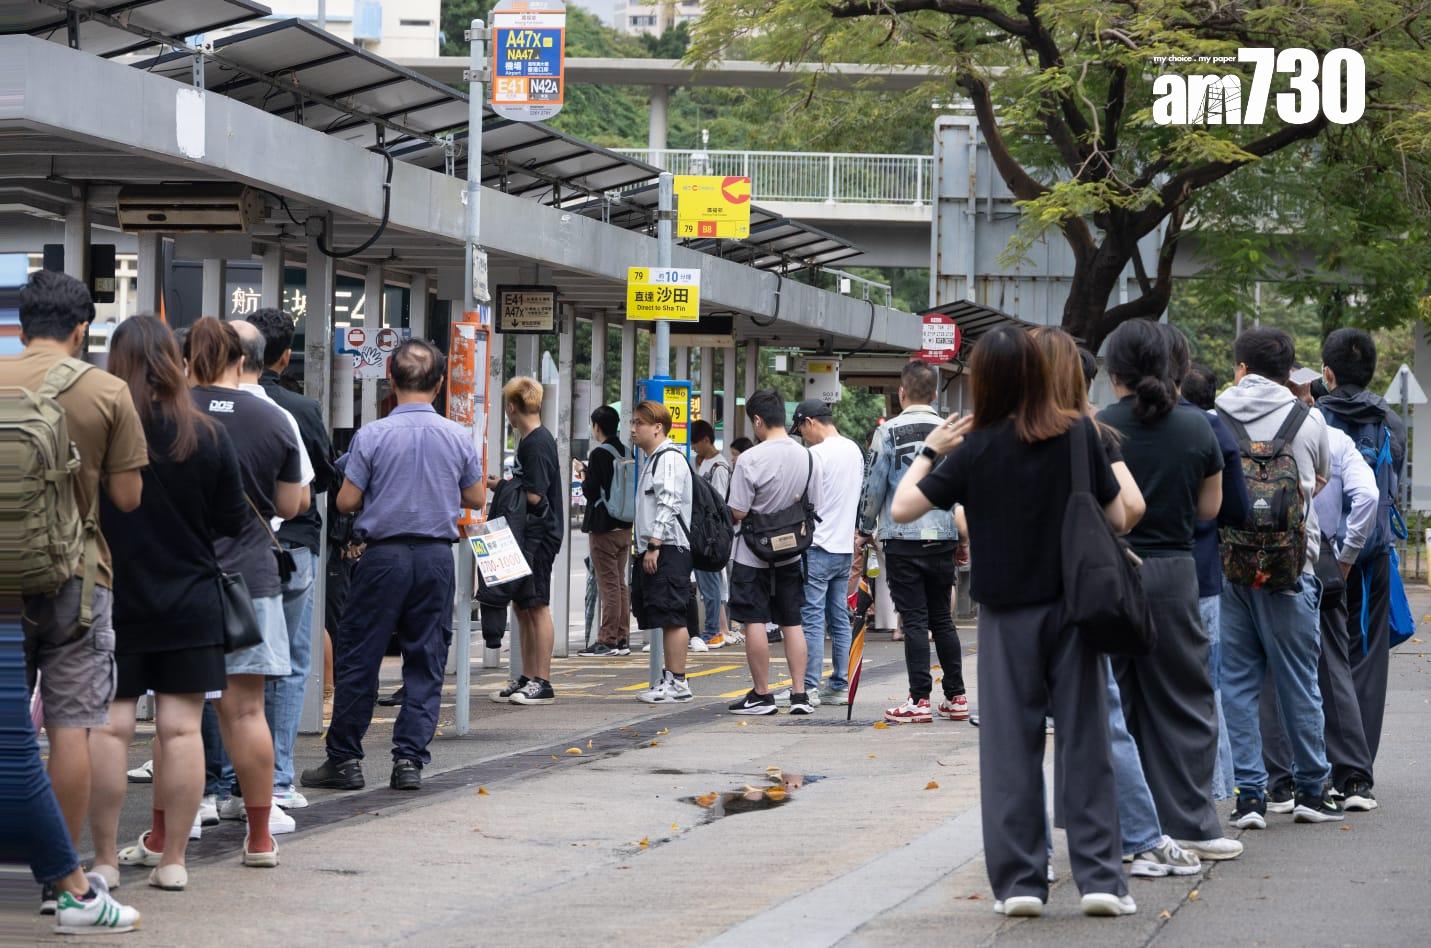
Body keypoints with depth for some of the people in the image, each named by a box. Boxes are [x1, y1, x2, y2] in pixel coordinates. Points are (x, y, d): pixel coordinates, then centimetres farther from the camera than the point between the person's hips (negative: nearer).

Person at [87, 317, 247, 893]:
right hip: (189, 603, 1)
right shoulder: (207, 437, -6)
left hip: (111, 602, -1)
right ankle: (172, 861, 6)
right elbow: (233, 522, 2)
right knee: (181, 727, 5)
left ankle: (105, 861, 6)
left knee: (109, 727, 4)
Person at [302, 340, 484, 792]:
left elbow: (346, 501, -6)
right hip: (437, 556, 2)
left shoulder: (371, 436, -9)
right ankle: (410, 758, 2)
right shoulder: (458, 437, -1)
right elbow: (476, 498, 10)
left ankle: (344, 758, 9)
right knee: (426, 661, 8)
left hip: (384, 555, -2)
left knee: (356, 657, 6)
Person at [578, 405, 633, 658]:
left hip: (604, 527, -7)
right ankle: (622, 639, 15)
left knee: (609, 585, -6)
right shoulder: (625, 453, 7)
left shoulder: (599, 454, -15)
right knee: (621, 584, 13)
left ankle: (607, 641, -4)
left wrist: (583, 479, 4)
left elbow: (590, 490, -17)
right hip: (625, 526, 7)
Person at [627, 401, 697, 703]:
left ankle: (677, 682, -10)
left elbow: (668, 505, -19)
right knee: (666, 620, 11)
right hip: (653, 550, 11)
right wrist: (644, 547, 21)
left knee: (671, 617, -10)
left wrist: (654, 546, -22)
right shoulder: (652, 460, 22)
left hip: (668, 549, -11)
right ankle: (670, 679, 14)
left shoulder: (669, 458, -10)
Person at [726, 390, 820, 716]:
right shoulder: (807, 458, -2)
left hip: (753, 555, -5)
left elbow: (737, 513, -17)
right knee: (791, 622, 11)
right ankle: (799, 694, 9)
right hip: (791, 554, 5)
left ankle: (762, 695, 4)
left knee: (755, 622, 2)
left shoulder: (750, 460, -19)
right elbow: (813, 507, 5)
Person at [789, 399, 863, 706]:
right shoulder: (854, 450, 11)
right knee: (839, 620, 11)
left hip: (817, 546, -8)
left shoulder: (816, 454, -14)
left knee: (812, 620, -6)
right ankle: (840, 686, 13)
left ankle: (808, 687, -7)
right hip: (845, 546, 8)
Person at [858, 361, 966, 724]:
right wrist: (964, 537, 19)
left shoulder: (889, 432, -6)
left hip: (903, 537, -4)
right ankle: (956, 697, 14)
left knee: (914, 620, -2)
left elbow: (874, 486, -4)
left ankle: (920, 701, -5)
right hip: (943, 536, 4)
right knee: (942, 619, 13)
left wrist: (866, 528, 10)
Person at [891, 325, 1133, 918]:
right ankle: (1099, 876, 1)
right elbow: (1117, 518, 0)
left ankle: (1019, 880, 3)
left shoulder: (975, 449, -7)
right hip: (1072, 606, 1)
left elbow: (901, 509, -6)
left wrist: (928, 451, 7)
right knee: (1085, 743, 4)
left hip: (1007, 613, -1)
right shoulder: (1078, 435, -5)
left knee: (1010, 746, 5)